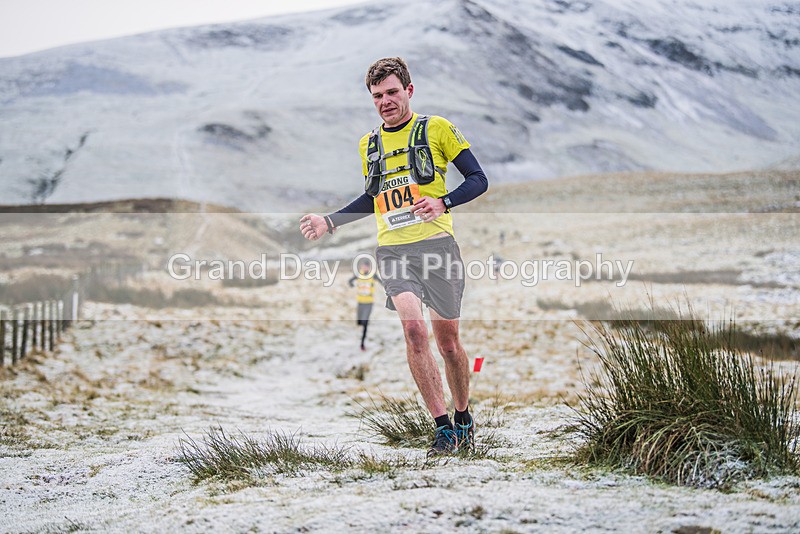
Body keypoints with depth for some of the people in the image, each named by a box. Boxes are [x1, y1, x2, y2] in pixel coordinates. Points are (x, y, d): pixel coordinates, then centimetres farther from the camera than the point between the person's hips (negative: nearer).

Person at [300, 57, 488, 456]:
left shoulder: (436, 129, 2)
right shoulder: (369, 143, 16)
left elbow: (478, 179, 2)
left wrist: (443, 203, -15)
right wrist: (329, 222, 19)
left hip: (436, 243, -2)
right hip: (392, 249, 2)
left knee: (447, 341, 4)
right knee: (413, 326, -21)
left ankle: (463, 419, 28)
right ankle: (442, 428, -16)